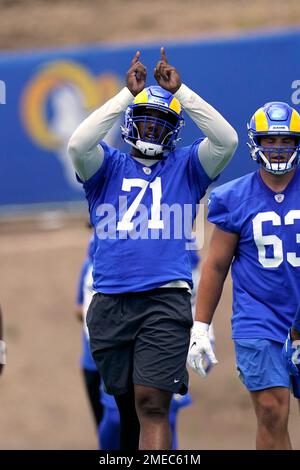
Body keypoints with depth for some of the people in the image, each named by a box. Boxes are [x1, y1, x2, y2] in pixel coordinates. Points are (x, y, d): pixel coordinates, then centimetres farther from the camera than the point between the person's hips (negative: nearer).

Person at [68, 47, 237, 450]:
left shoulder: (186, 167, 13)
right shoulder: (108, 167, 14)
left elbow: (226, 140, -4)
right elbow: (78, 145, -8)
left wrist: (179, 91, -5)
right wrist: (127, 94, -7)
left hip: (165, 299, -2)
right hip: (110, 301, 2)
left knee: (152, 404, -14)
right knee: (127, 405, 10)